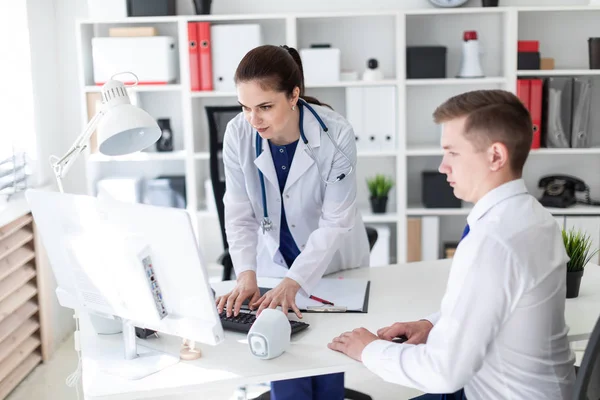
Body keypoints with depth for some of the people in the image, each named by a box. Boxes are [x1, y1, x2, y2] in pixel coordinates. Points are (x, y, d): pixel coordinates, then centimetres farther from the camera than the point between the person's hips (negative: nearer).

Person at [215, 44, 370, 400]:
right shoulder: (238, 134, -17)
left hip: (333, 265, -2)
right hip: (276, 263, 2)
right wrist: (247, 275, -27)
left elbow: (335, 222, -22)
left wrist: (293, 282, -31)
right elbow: (239, 214, -12)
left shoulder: (336, 135, -25)